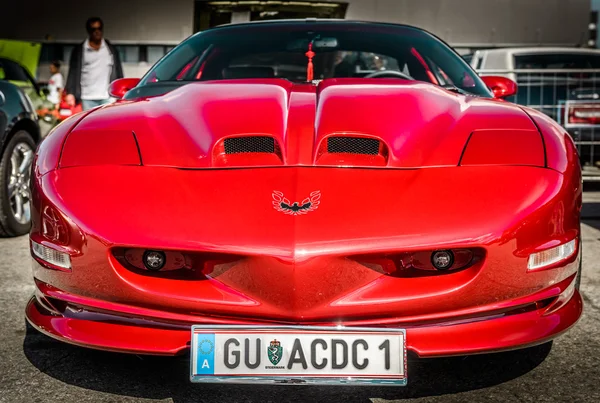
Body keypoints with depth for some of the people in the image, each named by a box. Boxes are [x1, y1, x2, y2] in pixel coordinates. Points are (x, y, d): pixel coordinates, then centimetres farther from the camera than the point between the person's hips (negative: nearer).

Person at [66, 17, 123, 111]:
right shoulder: (79, 51, 8)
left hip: (107, 97, 1)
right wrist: (71, 95, -5)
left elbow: (118, 74, 12)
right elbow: (73, 74, 5)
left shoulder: (111, 49, 12)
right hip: (88, 98, -1)